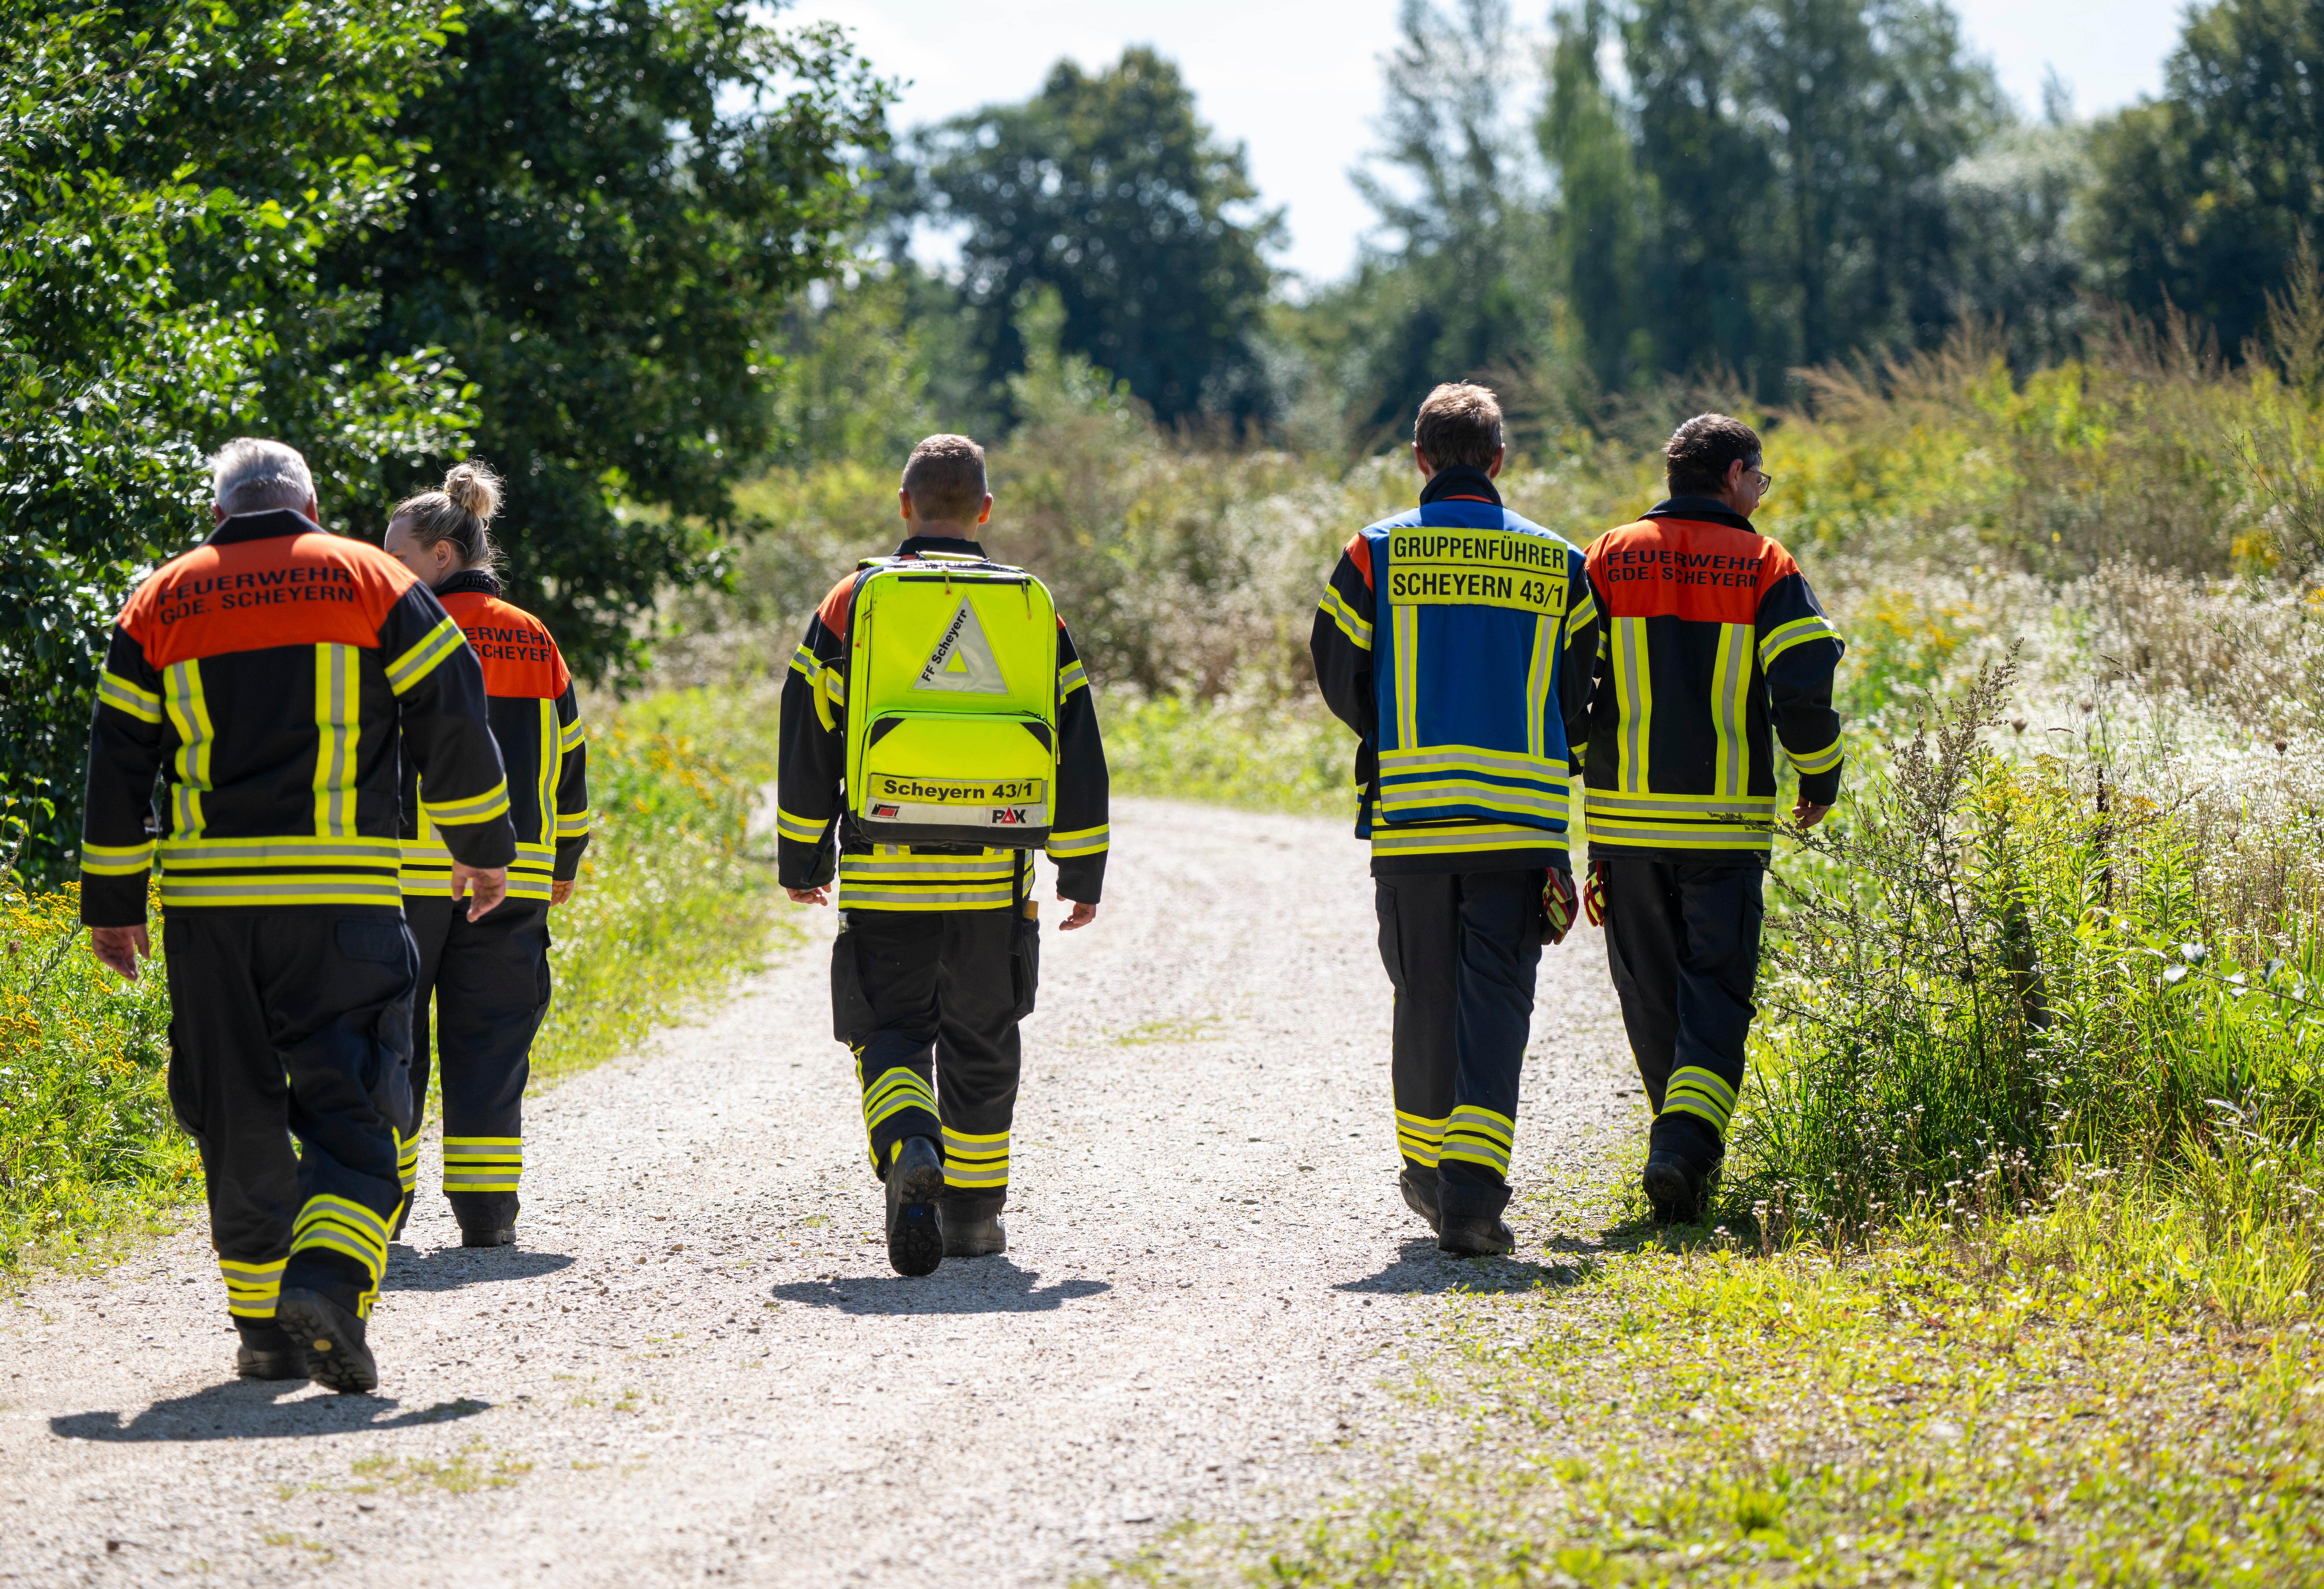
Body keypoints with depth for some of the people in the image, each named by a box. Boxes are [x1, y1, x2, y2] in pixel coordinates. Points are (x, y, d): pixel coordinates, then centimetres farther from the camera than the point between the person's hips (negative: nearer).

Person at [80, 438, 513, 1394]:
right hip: (341, 889, -2)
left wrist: (112, 902, 16)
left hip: (206, 895, 2)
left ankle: (263, 1327, 13)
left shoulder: (161, 602, 12)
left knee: (238, 1117, 12)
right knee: (351, 1108, -4)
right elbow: (452, 716, 3)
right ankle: (329, 1281, -27)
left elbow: (118, 761, 10)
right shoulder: (370, 581, 6)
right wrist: (485, 849, 13)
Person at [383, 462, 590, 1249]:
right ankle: (486, 1209, 4)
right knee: (490, 1040, 8)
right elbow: (567, 760, 16)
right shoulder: (534, 640, 11)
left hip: (408, 868, -4)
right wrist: (566, 861, 26)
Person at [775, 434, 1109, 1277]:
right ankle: (972, 1213, 19)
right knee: (980, 1043, 15)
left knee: (891, 1034, 3)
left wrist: (803, 860, 11)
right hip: (994, 877, 2)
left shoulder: (853, 603, 1)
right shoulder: (1032, 609, 7)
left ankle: (911, 1153, -25)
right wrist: (1083, 872, 13)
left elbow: (808, 743, 2)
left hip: (884, 876, -2)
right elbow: (1078, 750, 7)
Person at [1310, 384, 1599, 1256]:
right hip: (1522, 817, 0)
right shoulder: (1555, 564, 5)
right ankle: (1472, 1190, -15)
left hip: (1409, 814, 0)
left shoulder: (1376, 554, 1)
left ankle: (1428, 1170, 27)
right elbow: (1580, 700, 9)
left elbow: (1342, 683, 5)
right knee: (1496, 999, -2)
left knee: (1425, 995, 15)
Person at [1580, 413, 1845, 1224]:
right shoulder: (1764, 566, 0)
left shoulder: (1609, 559, 6)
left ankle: (1688, 1147, 22)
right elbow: (1804, 685, -8)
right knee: (1717, 994, 0)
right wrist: (1820, 779, 8)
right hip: (1728, 823, -2)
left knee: (1651, 993, 14)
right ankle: (1686, 1145, -20)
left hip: (1626, 816, 2)